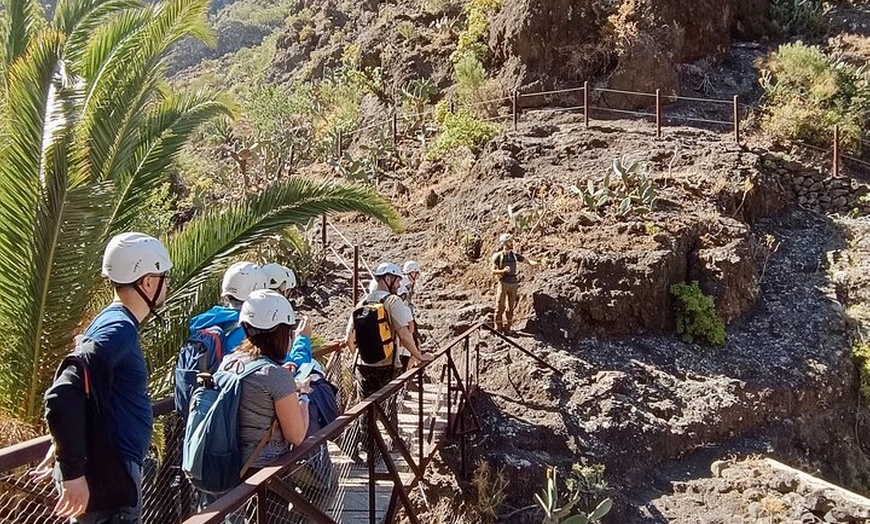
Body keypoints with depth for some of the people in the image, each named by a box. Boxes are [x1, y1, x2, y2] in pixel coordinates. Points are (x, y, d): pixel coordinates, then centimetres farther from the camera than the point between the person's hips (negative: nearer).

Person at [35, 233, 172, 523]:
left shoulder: (113, 323, 10)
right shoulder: (119, 330, -21)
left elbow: (75, 386, 20)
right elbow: (63, 395, -31)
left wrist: (63, 446, 21)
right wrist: (73, 471, -26)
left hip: (112, 470, 9)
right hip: (109, 481, -9)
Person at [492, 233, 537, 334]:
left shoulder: (514, 255, 9)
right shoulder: (498, 256, -4)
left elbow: (527, 260, 11)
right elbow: (493, 271, -7)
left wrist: (533, 263, -12)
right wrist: (503, 271, -25)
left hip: (513, 283, 5)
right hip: (503, 283, -4)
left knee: (511, 307, 7)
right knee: (500, 307, -4)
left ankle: (507, 327, 16)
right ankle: (498, 329, 4)